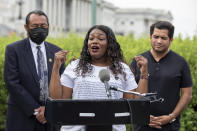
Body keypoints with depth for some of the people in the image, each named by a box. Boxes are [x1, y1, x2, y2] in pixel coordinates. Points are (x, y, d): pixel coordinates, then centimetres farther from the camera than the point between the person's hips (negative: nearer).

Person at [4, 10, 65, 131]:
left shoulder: (56, 51, 9)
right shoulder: (13, 49, -2)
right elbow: (12, 83, -9)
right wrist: (35, 110, -12)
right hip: (22, 118, -3)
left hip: (50, 117, 3)